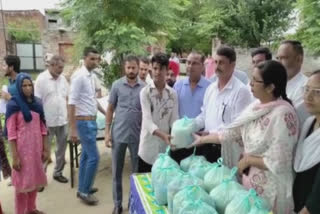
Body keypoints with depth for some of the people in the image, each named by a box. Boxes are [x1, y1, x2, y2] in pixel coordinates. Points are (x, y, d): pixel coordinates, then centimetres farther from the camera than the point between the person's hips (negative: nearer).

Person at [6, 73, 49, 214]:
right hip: (22, 147, -5)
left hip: (36, 146, 5)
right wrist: (14, 156, -15)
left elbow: (42, 127, 8)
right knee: (23, 180, 5)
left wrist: (45, 148, 6)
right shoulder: (13, 105, -10)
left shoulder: (37, 103, 6)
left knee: (35, 177, 15)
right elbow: (11, 132, -12)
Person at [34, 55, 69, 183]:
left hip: (62, 120, 6)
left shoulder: (63, 79, 7)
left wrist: (68, 113, 11)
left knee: (61, 148, 14)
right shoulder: (41, 79, -10)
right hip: (48, 122, -5)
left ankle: (58, 172, 30)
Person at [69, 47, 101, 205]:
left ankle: (83, 188, 28)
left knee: (86, 155, 15)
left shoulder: (91, 76, 9)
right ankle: (84, 191, 9)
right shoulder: (79, 77, -17)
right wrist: (73, 129, -22)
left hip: (92, 121, 9)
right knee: (94, 157, -6)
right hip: (84, 122, -9)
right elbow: (72, 104, -20)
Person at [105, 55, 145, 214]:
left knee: (137, 171, 13)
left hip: (138, 136, 0)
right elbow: (110, 109, 4)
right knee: (117, 172, 11)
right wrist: (107, 131, -1)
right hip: (118, 135, 1)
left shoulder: (144, 88, -2)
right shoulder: (117, 85, -1)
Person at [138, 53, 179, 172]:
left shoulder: (172, 94, 3)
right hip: (148, 147, -2)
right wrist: (163, 135, -32)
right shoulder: (145, 92, -6)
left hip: (165, 146, 3)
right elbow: (147, 120, -17)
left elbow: (174, 119, 0)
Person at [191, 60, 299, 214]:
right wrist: (201, 139, 7)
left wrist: (248, 160, -13)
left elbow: (278, 164, -24)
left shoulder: (282, 114, -24)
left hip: (270, 188, -6)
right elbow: (231, 132, 4)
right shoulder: (255, 107, -1)